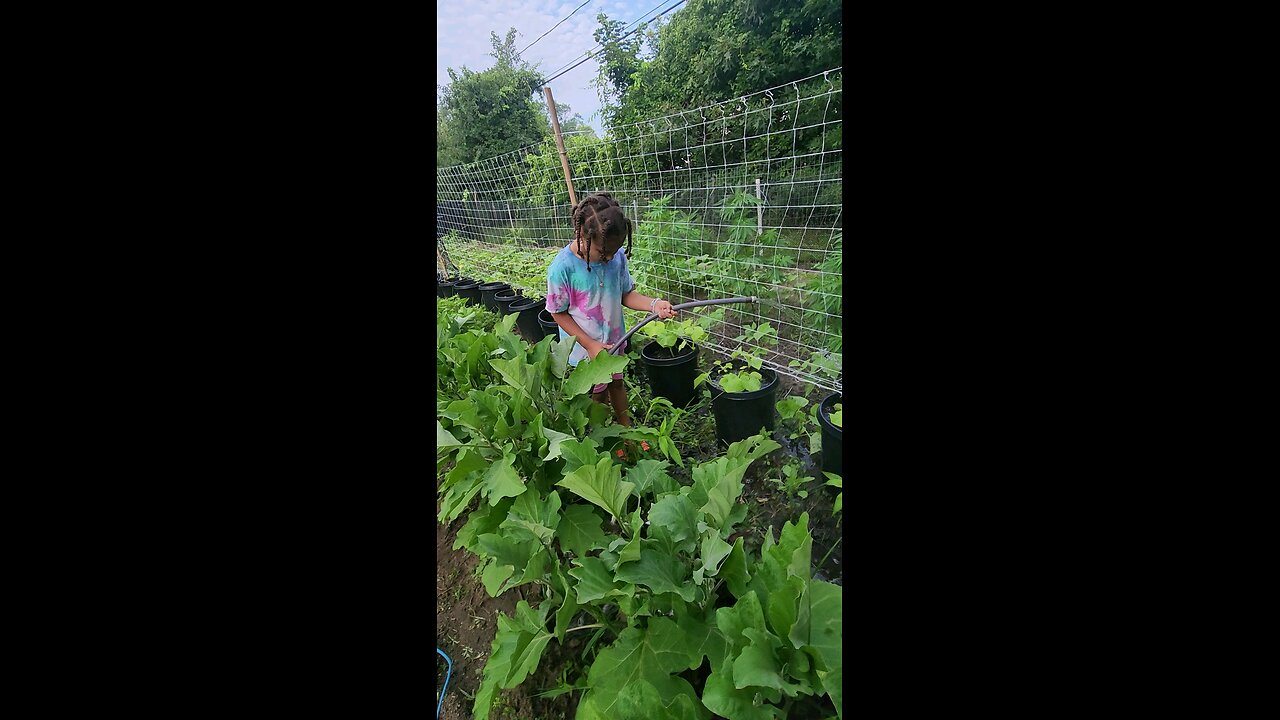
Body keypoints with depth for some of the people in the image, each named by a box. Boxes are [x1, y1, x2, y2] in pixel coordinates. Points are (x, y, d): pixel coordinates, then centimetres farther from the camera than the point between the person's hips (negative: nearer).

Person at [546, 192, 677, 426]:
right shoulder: (562, 267, -26)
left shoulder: (617, 256, -13)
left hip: (614, 341, 5)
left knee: (617, 383, 24)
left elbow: (626, 295, -2)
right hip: (586, 348, -4)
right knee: (597, 394, 14)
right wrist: (590, 344, -21)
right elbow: (559, 314, -16)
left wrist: (654, 304, -21)